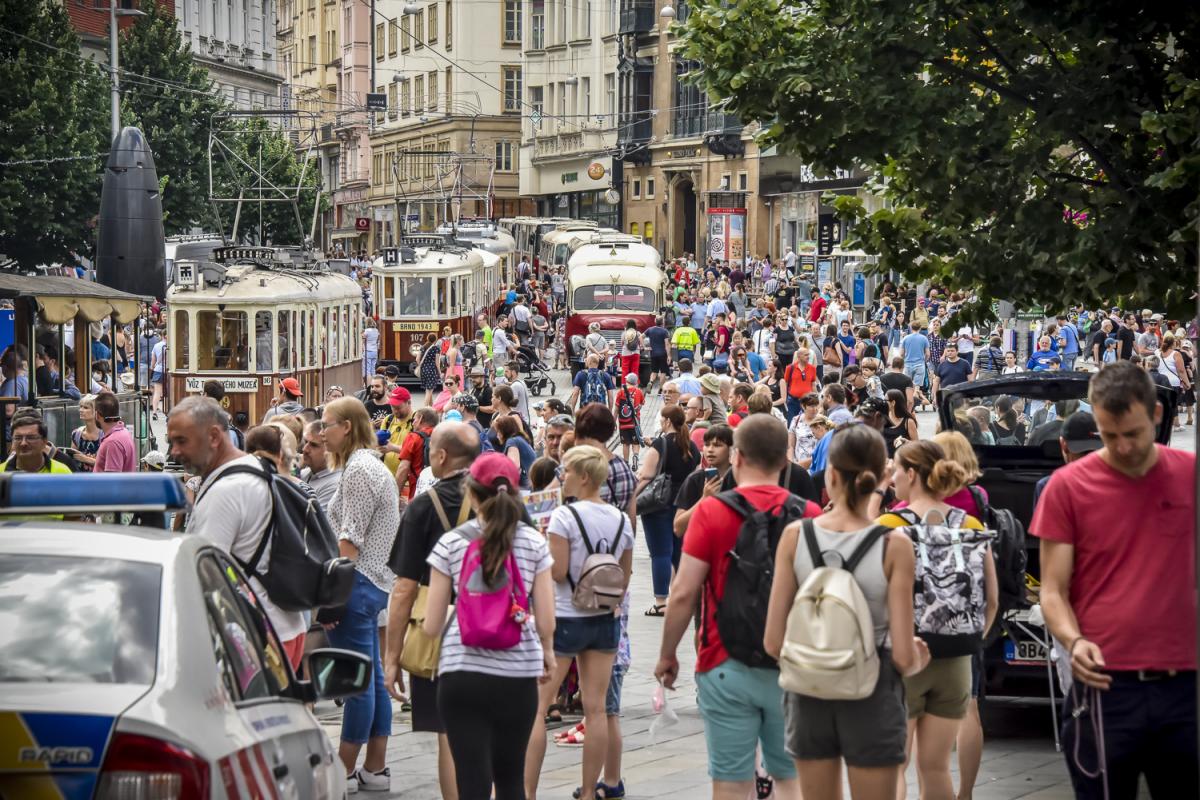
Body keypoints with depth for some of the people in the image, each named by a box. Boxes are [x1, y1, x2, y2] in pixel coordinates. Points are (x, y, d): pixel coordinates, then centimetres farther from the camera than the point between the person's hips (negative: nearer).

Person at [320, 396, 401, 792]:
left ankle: (343, 770, 0)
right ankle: (375, 768, 16)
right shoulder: (372, 464, 18)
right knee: (372, 677, 11)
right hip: (376, 582, 11)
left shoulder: (359, 468, -13)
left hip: (359, 581, -11)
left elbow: (351, 539, -18)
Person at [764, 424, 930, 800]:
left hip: (809, 692, 2)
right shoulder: (893, 545, -12)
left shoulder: (795, 535, -7)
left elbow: (773, 642, -5)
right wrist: (917, 661, 10)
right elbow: (903, 656, -12)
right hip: (871, 696, -2)